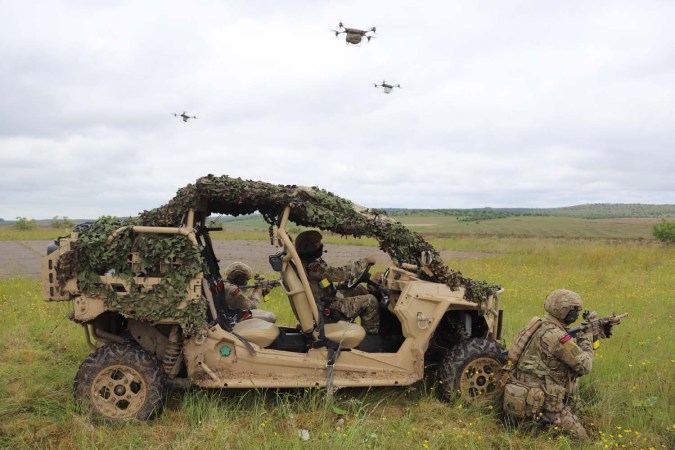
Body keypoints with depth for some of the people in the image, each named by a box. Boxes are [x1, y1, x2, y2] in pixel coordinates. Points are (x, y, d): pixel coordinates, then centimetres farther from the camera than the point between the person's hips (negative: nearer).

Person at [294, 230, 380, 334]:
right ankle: (371, 333, 9)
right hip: (329, 308, -10)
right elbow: (341, 274, -28)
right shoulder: (312, 267, -29)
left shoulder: (304, 262, 2)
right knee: (370, 300, -7)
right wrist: (365, 261, -19)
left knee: (360, 289, 19)